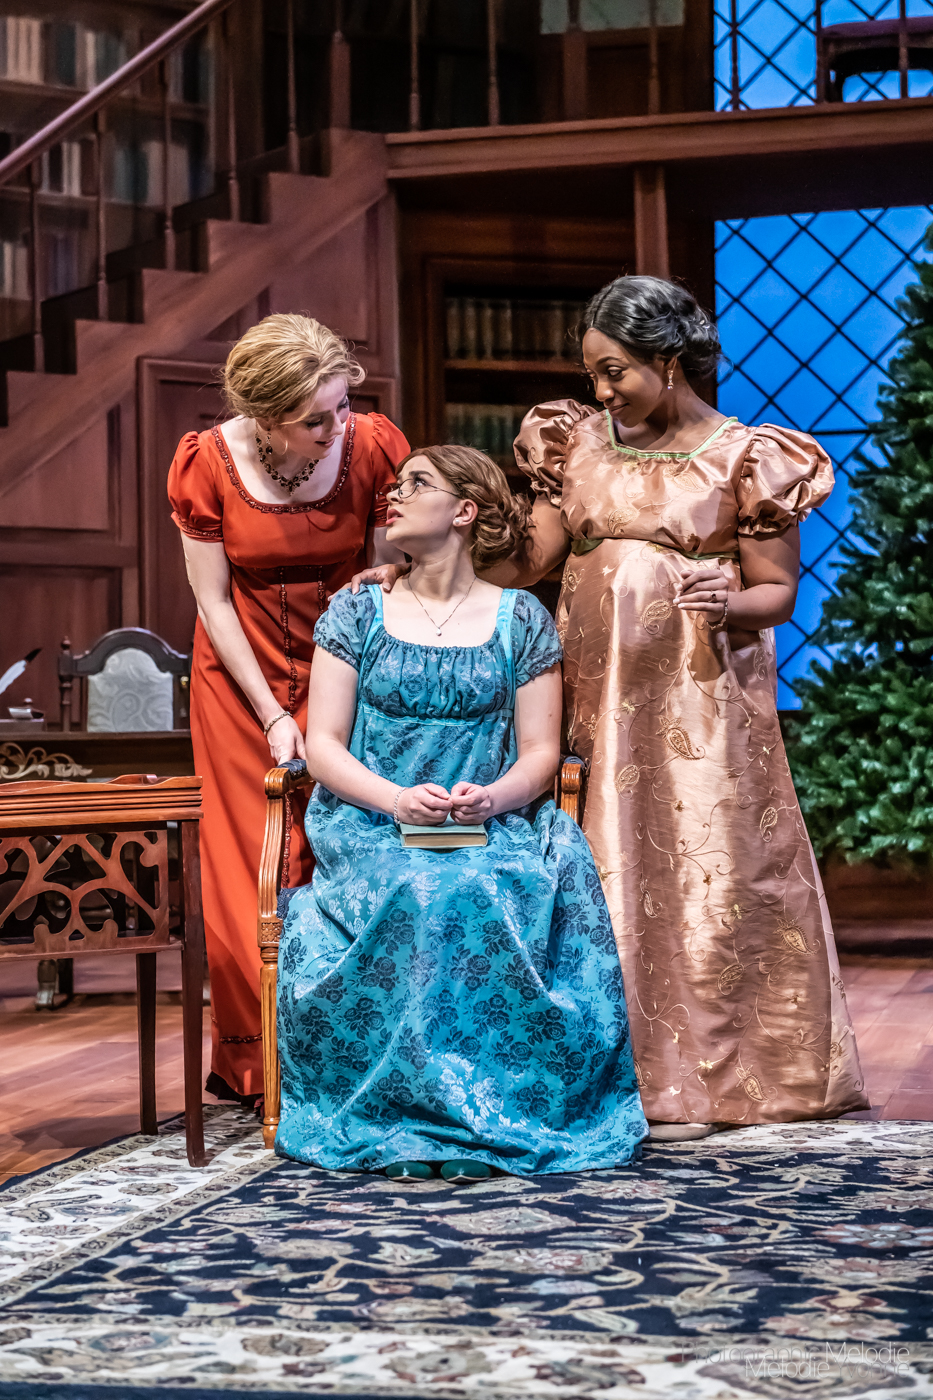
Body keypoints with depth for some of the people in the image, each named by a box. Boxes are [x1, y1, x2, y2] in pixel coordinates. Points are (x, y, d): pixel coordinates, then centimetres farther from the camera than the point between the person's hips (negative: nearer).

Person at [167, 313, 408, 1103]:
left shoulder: (374, 447, -14)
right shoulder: (210, 464, -14)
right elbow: (213, 600, -8)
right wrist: (271, 716, -10)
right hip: (243, 671, 0)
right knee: (251, 866, 1)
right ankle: (255, 1061, 13)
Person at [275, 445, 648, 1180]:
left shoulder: (521, 619, 10)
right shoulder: (356, 612, 11)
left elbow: (540, 752, 5)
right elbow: (324, 745, 4)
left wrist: (494, 797, -18)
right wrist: (397, 799, -15)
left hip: (492, 827, 0)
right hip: (370, 827, 0)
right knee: (418, 897, -35)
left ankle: (497, 1104, -26)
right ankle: (418, 1114, -27)